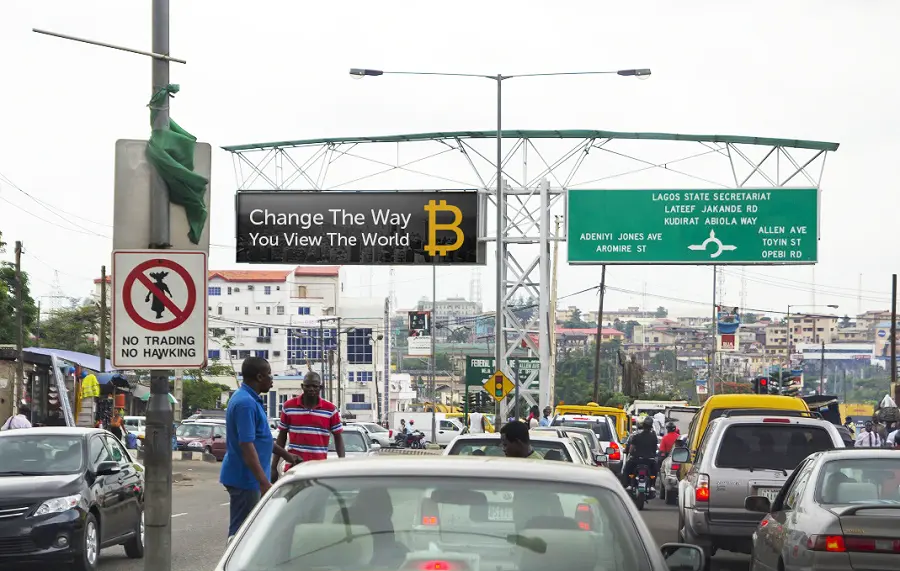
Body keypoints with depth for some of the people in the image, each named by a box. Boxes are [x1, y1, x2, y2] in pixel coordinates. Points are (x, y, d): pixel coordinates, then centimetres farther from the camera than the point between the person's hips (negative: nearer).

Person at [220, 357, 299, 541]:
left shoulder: (249, 400, 14)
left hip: (245, 477, 11)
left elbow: (259, 438, 27)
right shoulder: (246, 403, -20)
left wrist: (285, 454, 34)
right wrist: (264, 482, -28)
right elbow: (246, 445, -26)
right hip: (245, 477, -11)